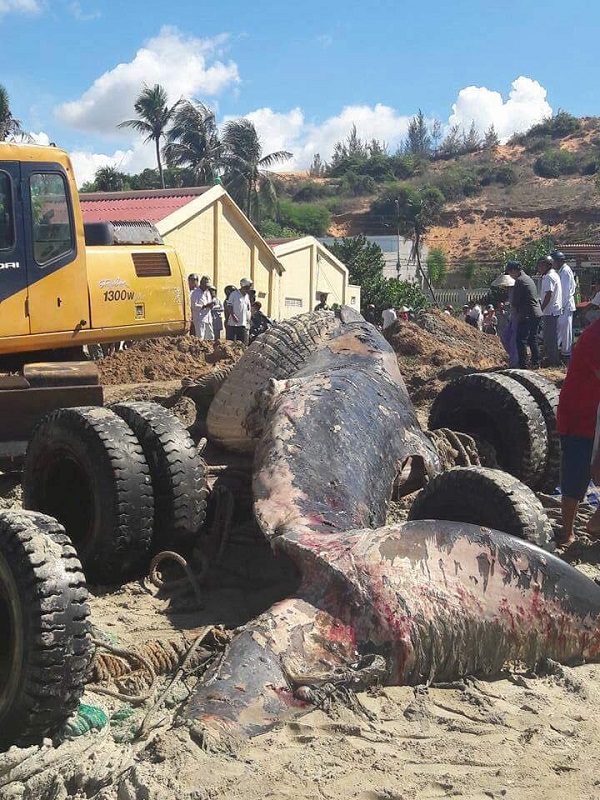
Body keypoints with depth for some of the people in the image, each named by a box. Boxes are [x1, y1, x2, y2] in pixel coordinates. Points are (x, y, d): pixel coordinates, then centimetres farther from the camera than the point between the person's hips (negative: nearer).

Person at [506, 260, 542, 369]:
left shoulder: (519, 281, -12)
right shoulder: (528, 278, 17)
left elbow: (514, 301, -12)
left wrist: (513, 314, 3)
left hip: (526, 315, -9)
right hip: (537, 314, 9)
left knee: (521, 340, -6)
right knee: (533, 340, 15)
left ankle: (523, 365, -8)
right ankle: (536, 363, 17)